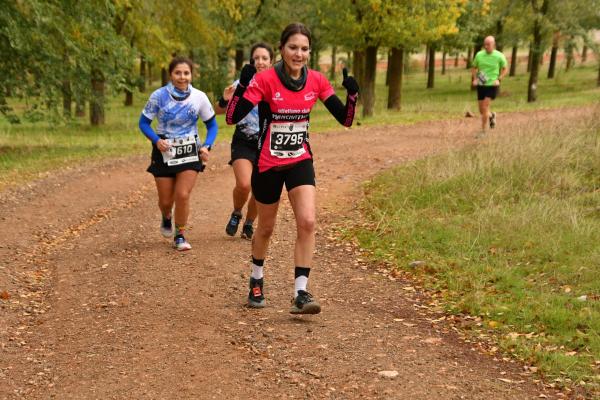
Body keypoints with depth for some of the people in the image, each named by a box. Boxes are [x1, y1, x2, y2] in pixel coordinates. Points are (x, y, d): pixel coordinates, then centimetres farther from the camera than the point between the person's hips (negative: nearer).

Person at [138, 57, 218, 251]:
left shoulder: (199, 97, -8)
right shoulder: (159, 96, -12)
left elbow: (212, 125, 3)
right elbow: (144, 122, -4)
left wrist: (206, 146, -13)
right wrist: (156, 140, -22)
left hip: (189, 153, 0)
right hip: (164, 152, 0)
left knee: (183, 195, -13)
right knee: (166, 200, 6)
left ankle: (180, 236, 8)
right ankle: (166, 217, 43)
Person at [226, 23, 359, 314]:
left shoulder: (316, 81, -4)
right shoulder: (265, 79, -15)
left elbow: (345, 119, -2)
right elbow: (232, 117, -21)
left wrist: (352, 94, -19)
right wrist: (242, 85, -34)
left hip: (300, 161, 2)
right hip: (268, 164, -2)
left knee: (307, 222, -16)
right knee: (266, 227, 14)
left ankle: (301, 294, -11)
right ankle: (256, 280, 41)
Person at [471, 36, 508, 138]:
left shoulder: (499, 56, -7)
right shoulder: (479, 55, -1)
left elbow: (504, 69, 7)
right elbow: (474, 68, 12)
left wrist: (499, 79, -7)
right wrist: (474, 79, -4)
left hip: (492, 85, -4)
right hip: (481, 85, 4)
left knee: (485, 108, -13)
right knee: (481, 110, 9)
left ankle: (483, 131, -1)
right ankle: (491, 116, 44)